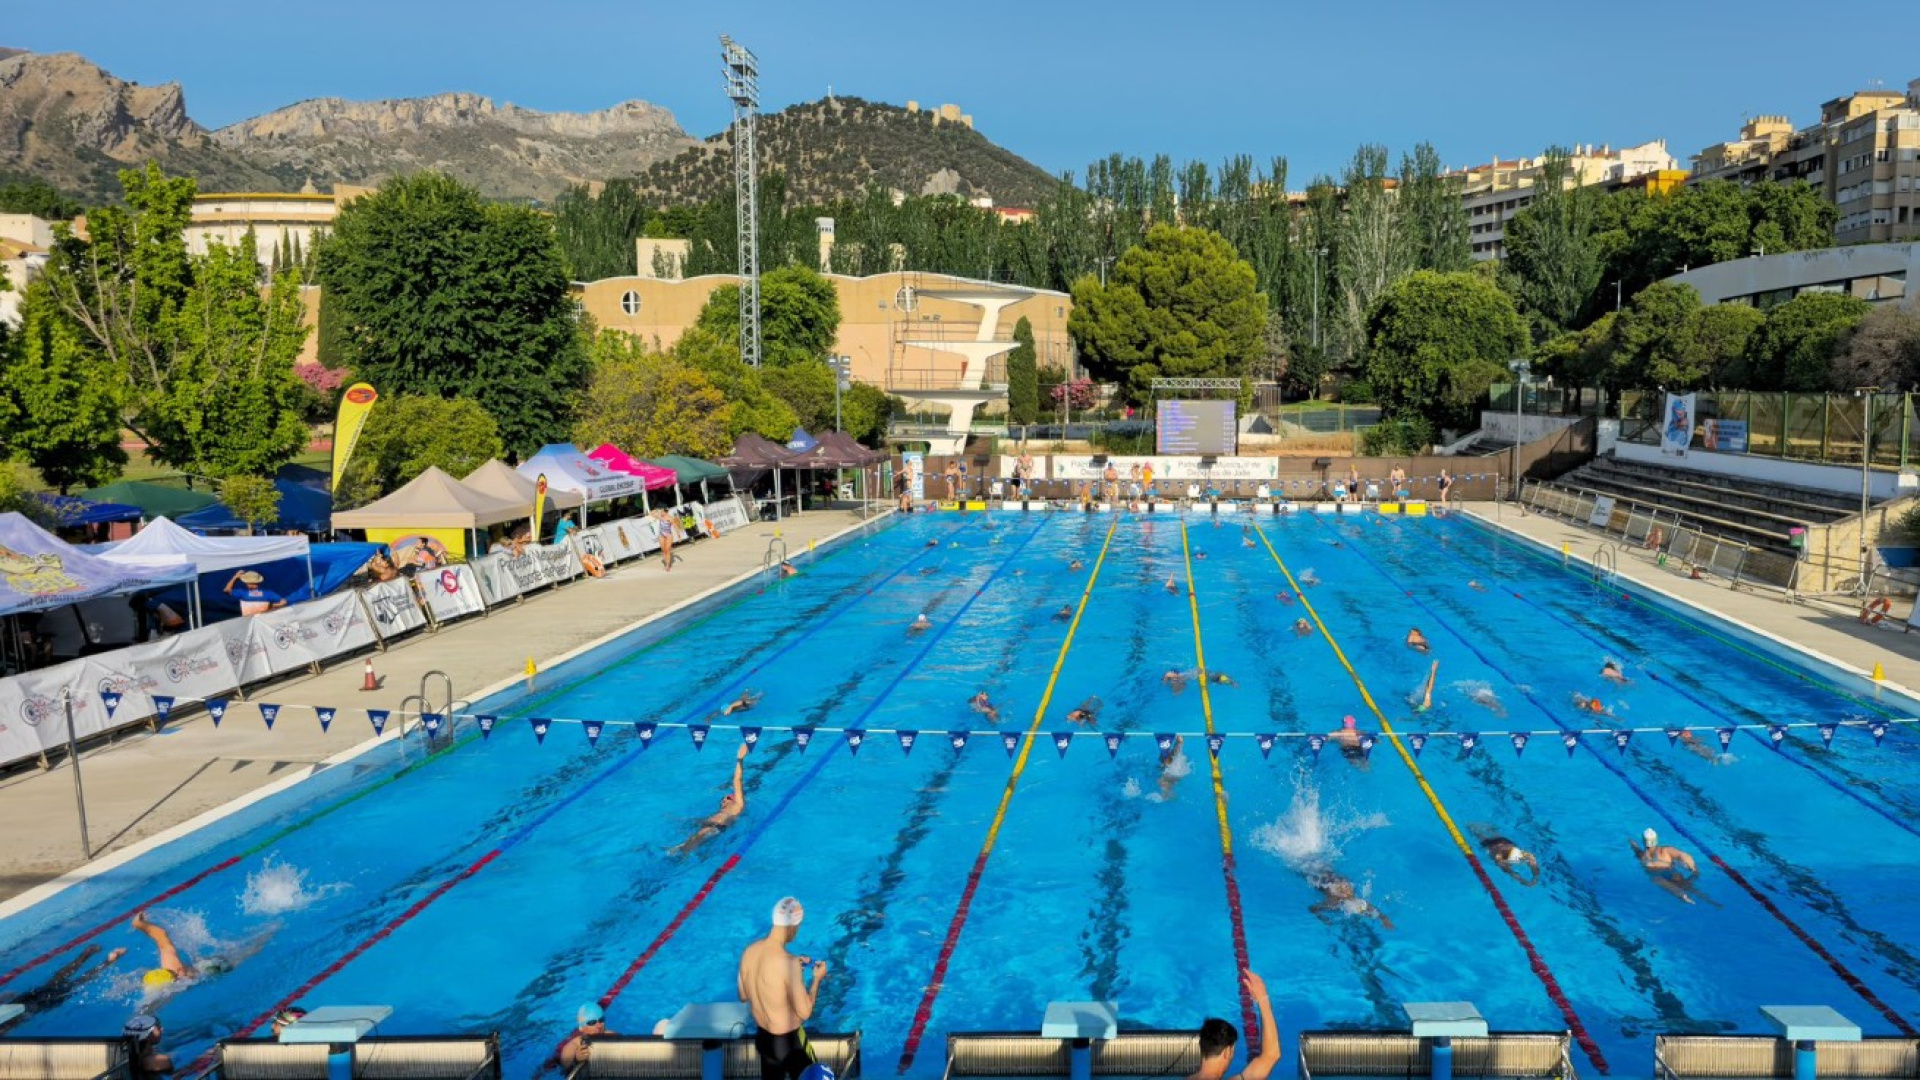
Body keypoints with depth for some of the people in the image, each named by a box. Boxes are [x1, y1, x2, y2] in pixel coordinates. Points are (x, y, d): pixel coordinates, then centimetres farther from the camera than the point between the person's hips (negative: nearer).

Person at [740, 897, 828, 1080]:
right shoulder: (788, 962, -29)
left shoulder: (749, 952, -7)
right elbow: (804, 1012, -23)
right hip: (789, 1041, -7)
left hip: (762, 1037, 7)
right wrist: (817, 979, -7)